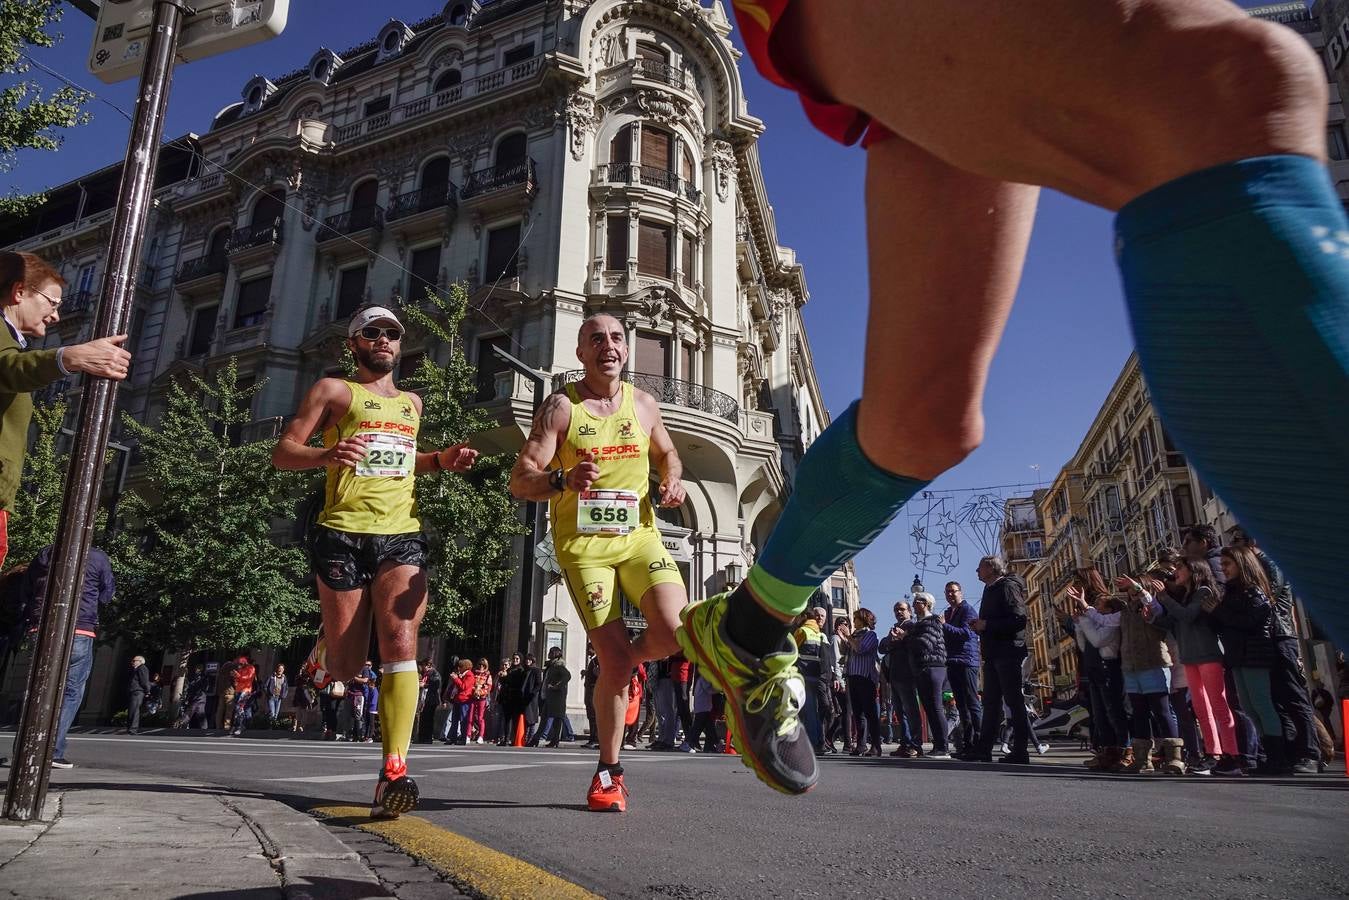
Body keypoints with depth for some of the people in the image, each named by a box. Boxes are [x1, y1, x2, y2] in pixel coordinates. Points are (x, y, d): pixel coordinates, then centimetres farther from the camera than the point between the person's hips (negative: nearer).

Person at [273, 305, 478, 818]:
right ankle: (323, 653, 41)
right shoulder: (334, 391, 7)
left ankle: (393, 773, -18)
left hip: (402, 536, 3)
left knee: (400, 646, -16)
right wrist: (325, 455, -21)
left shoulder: (411, 403, 23)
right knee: (346, 666, 3)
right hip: (343, 535, -3)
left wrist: (441, 461, 16)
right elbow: (282, 452, 1)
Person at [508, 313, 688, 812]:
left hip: (639, 536, 3)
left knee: (675, 630, -19)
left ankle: (622, 659, 19)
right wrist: (564, 480, -30)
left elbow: (667, 454, 26)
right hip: (583, 543, -3)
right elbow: (520, 481, -9)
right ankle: (609, 773, 16)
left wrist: (672, 482, 3)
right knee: (613, 660, -6)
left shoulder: (643, 403, 9)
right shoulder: (560, 406, -3)